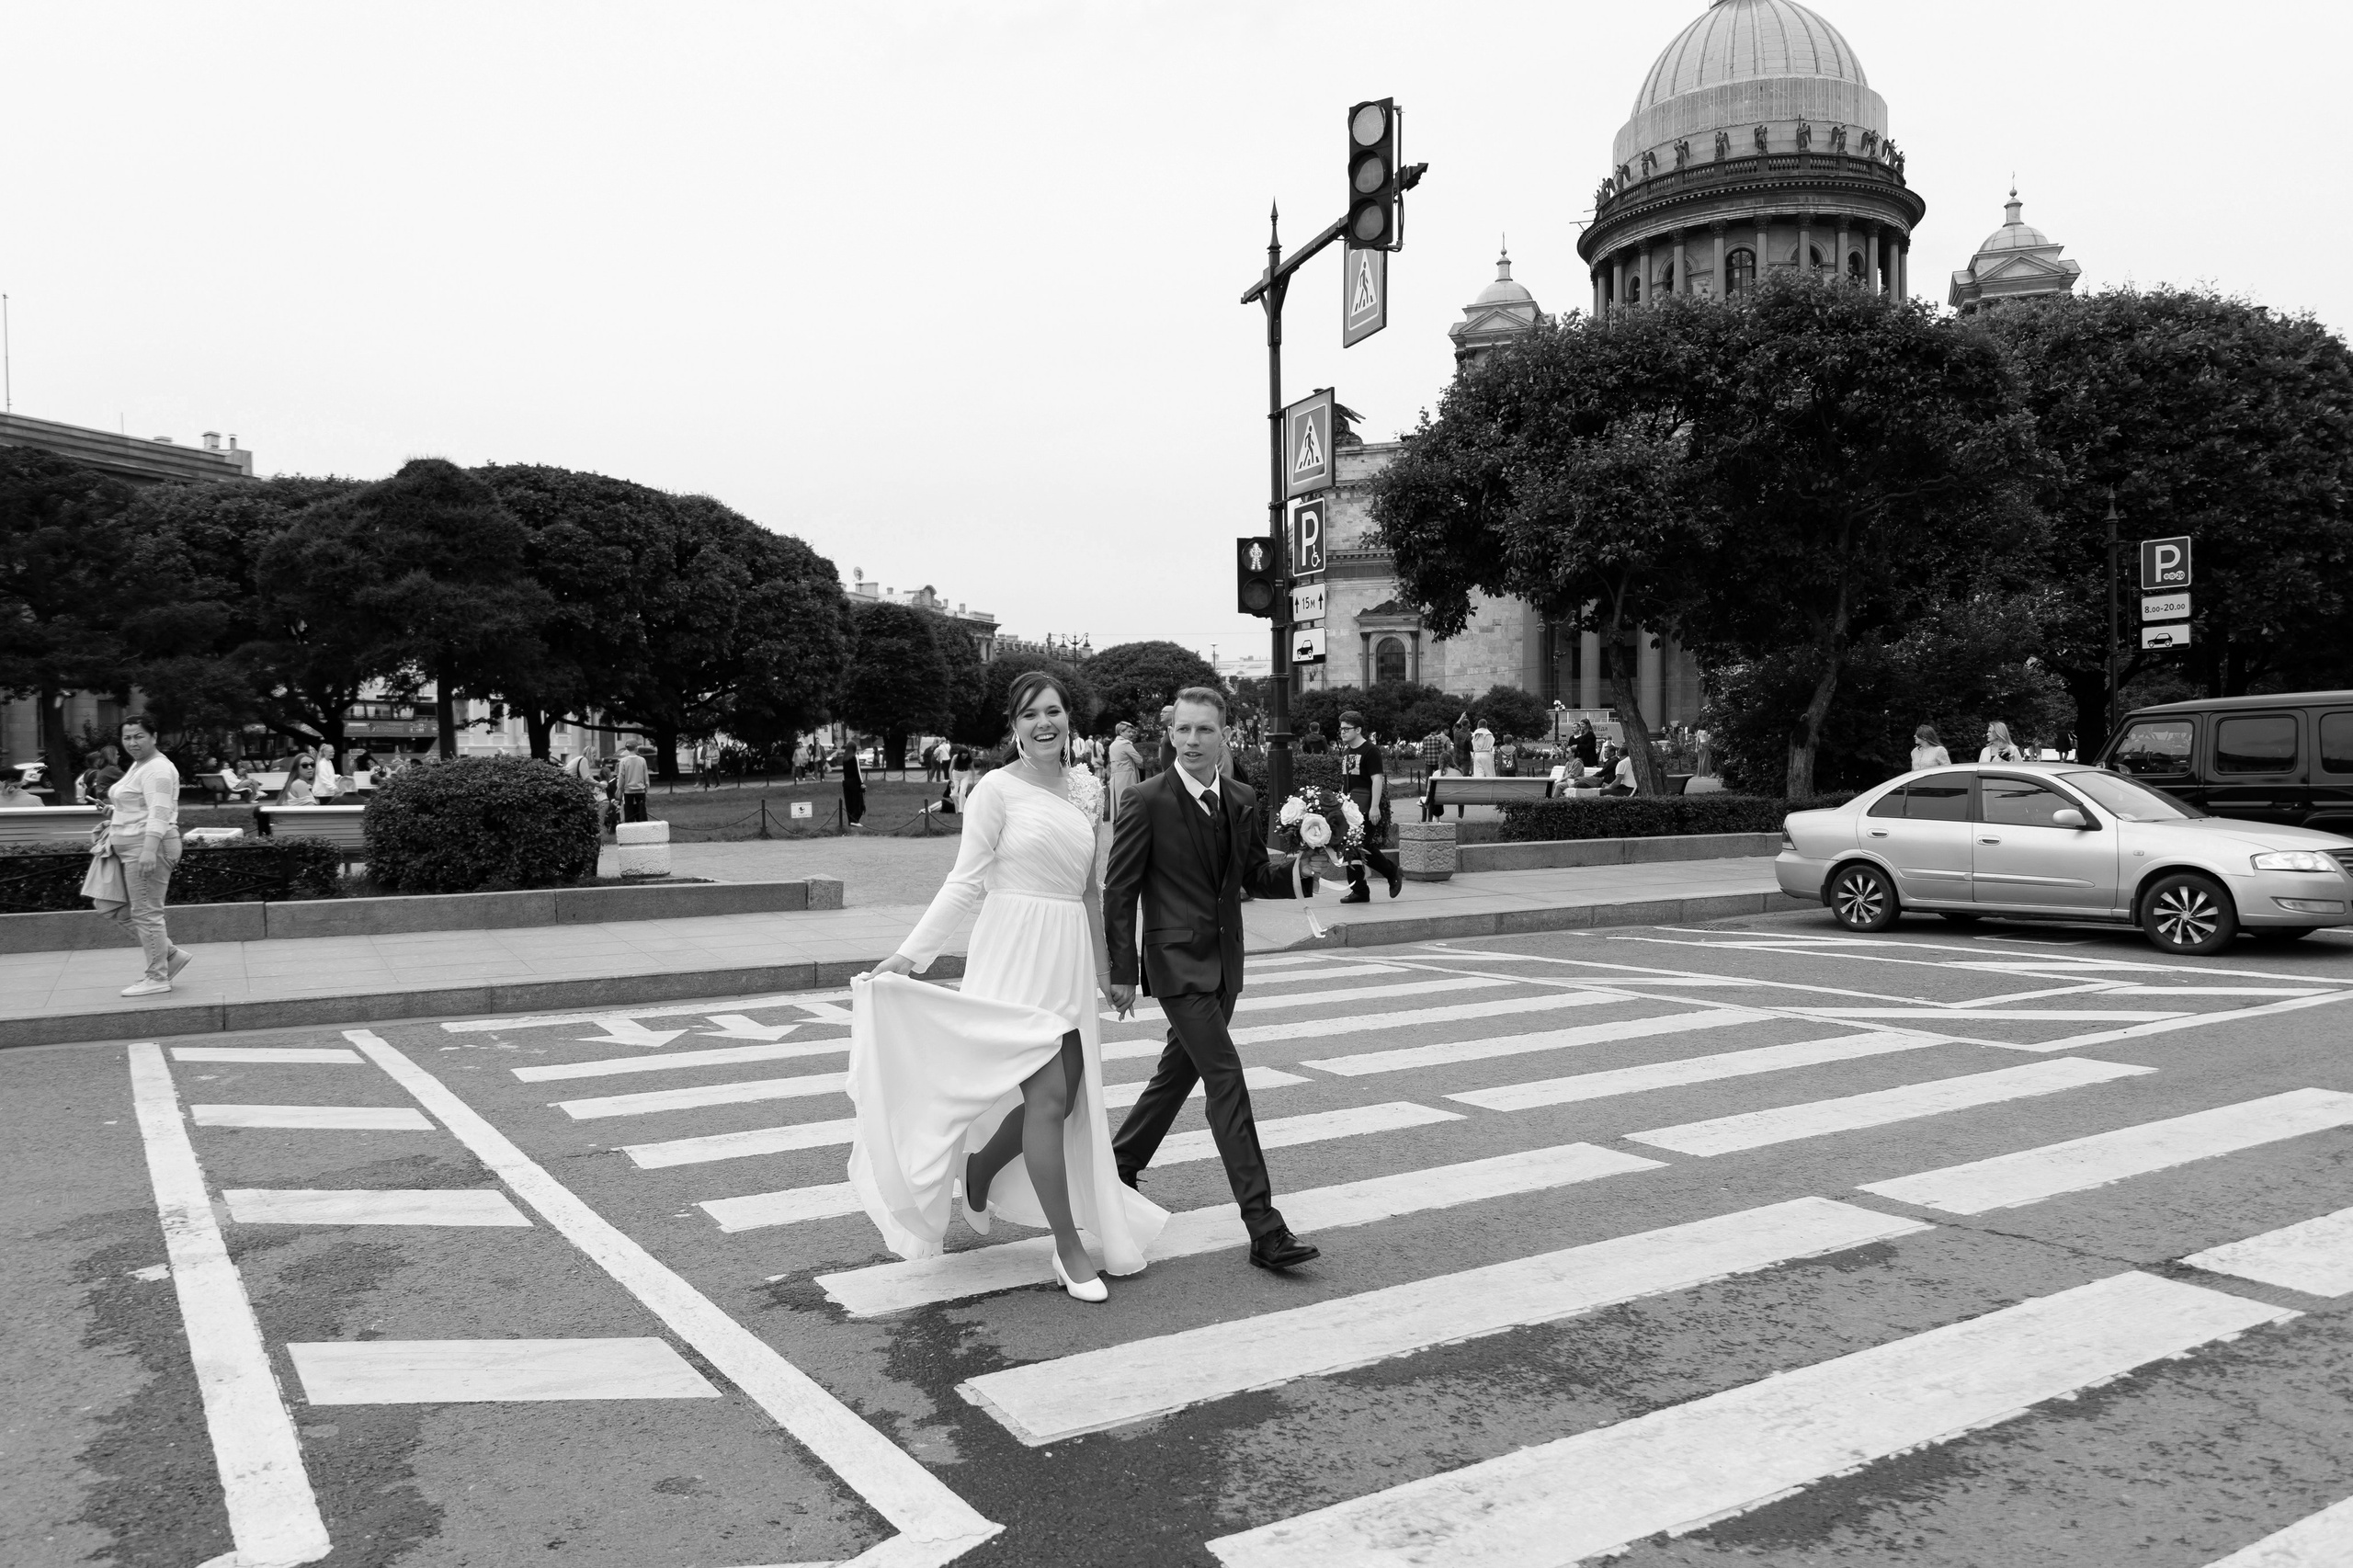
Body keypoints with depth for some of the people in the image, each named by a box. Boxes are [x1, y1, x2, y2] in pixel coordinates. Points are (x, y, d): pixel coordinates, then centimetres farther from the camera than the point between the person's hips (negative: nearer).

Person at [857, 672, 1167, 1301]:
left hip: (1070, 961, 6)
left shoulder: (1087, 789, 11)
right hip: (1016, 958, -6)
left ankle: (980, 1169, 35)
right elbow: (966, 882, -6)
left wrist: (1107, 965, 21)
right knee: (1049, 1097, -7)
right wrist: (910, 953, -13)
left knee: (1066, 1097, 6)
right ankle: (1070, 1251, 7)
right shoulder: (998, 789, -6)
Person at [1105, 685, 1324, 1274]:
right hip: (1178, 960, -7)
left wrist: (1299, 872, -8)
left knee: (1179, 1070, 19)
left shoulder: (1242, 800, 7)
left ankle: (1119, 1166, 41)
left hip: (1223, 960, 7)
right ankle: (1264, 1228, -10)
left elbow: (1255, 875, 14)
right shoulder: (1147, 801, -11)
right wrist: (1123, 970, -9)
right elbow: (1119, 889, -8)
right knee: (1225, 1078, -12)